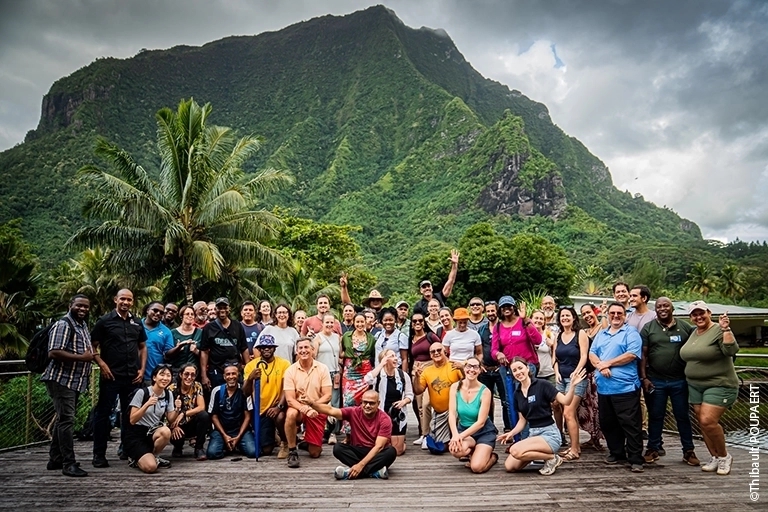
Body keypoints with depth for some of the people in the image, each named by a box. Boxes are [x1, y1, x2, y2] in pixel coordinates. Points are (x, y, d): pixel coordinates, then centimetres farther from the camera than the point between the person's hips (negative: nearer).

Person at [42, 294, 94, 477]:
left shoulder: (84, 326, 16)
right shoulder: (63, 325, -14)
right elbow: (54, 353, -24)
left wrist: (90, 355, 9)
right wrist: (82, 357, -21)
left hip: (75, 381, 10)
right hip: (62, 380, -10)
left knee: (64, 419, 15)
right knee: (66, 420, -9)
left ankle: (55, 459, 25)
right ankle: (69, 464, -7)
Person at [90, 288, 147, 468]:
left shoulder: (137, 323, 12)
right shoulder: (105, 321, -1)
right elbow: (93, 346, -1)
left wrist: (142, 369, 6)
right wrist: (102, 364, -14)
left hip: (133, 376, 5)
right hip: (111, 375, -4)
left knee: (130, 413, 12)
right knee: (103, 413, 0)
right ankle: (99, 454, 8)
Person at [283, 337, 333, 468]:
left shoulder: (322, 368, -8)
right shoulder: (290, 370, -9)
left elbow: (327, 396, -11)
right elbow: (289, 399, -14)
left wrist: (313, 404, -29)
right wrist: (304, 408, -34)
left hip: (317, 411, 1)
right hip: (299, 409, -1)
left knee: (315, 453, 1)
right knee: (291, 414, -38)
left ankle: (307, 443, 38)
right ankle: (292, 451, -18)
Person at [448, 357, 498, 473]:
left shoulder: (485, 391, -17)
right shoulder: (455, 387, -8)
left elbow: (480, 422, -18)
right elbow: (452, 414, -12)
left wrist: (461, 436, -25)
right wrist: (455, 435, -28)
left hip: (484, 432, -3)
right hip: (463, 429, 3)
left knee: (477, 467, -22)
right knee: (456, 450, -31)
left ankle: (492, 457, 12)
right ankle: (473, 452, 4)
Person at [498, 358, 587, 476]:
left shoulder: (542, 385, -10)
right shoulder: (517, 393, 7)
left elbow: (565, 401, -15)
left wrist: (572, 385, -32)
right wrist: (511, 433, -2)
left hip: (549, 433, -6)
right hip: (533, 434, 6)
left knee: (515, 451, -28)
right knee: (509, 466, -9)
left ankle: (552, 458, -6)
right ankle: (539, 453, 11)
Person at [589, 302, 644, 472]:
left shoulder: (631, 332, 0)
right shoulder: (600, 334, 18)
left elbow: (632, 355, -13)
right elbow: (592, 354, 10)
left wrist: (608, 363, -10)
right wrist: (600, 367, -11)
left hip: (625, 387, -6)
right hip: (603, 387, 7)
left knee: (630, 424, -4)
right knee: (607, 423, 14)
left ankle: (636, 459, 3)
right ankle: (616, 453, 27)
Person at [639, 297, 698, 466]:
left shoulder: (685, 327, 3)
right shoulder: (648, 328, 1)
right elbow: (643, 354, 0)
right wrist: (644, 377, -5)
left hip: (679, 381, 0)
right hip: (655, 381, 0)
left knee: (683, 416, 10)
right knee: (655, 416, 9)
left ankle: (688, 450, 21)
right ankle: (653, 448, 19)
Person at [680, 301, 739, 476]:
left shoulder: (719, 331, -11)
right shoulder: (693, 333, 12)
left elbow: (731, 350, -25)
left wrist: (726, 329, -32)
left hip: (719, 385, -7)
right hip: (695, 386, 8)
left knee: (708, 421, -16)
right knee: (702, 423, 8)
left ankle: (724, 456, 5)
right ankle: (714, 458, 21)